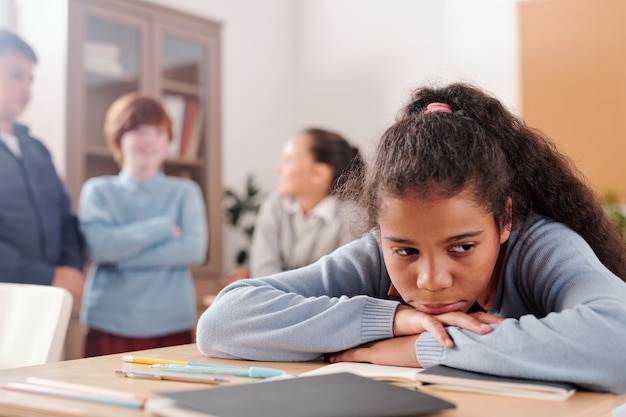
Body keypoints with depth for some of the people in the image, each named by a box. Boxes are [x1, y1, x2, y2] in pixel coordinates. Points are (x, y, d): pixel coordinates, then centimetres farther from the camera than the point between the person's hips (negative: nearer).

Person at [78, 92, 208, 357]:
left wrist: (123, 256, -10)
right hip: (109, 326, 0)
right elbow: (99, 245, -9)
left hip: (172, 326, 0)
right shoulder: (97, 191, 8)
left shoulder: (186, 192, 8)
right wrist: (164, 227, -8)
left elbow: (195, 248, -7)